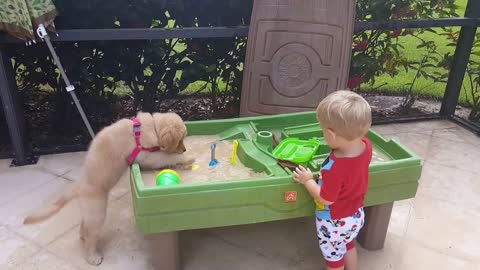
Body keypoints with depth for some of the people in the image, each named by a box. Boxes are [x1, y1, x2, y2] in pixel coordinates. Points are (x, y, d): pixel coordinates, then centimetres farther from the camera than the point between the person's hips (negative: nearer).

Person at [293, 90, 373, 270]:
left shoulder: (335, 168, -43)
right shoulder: (365, 144, -21)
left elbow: (325, 199, -26)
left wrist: (308, 180, -13)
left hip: (334, 223, -7)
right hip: (355, 215, 7)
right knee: (349, 246, 35)